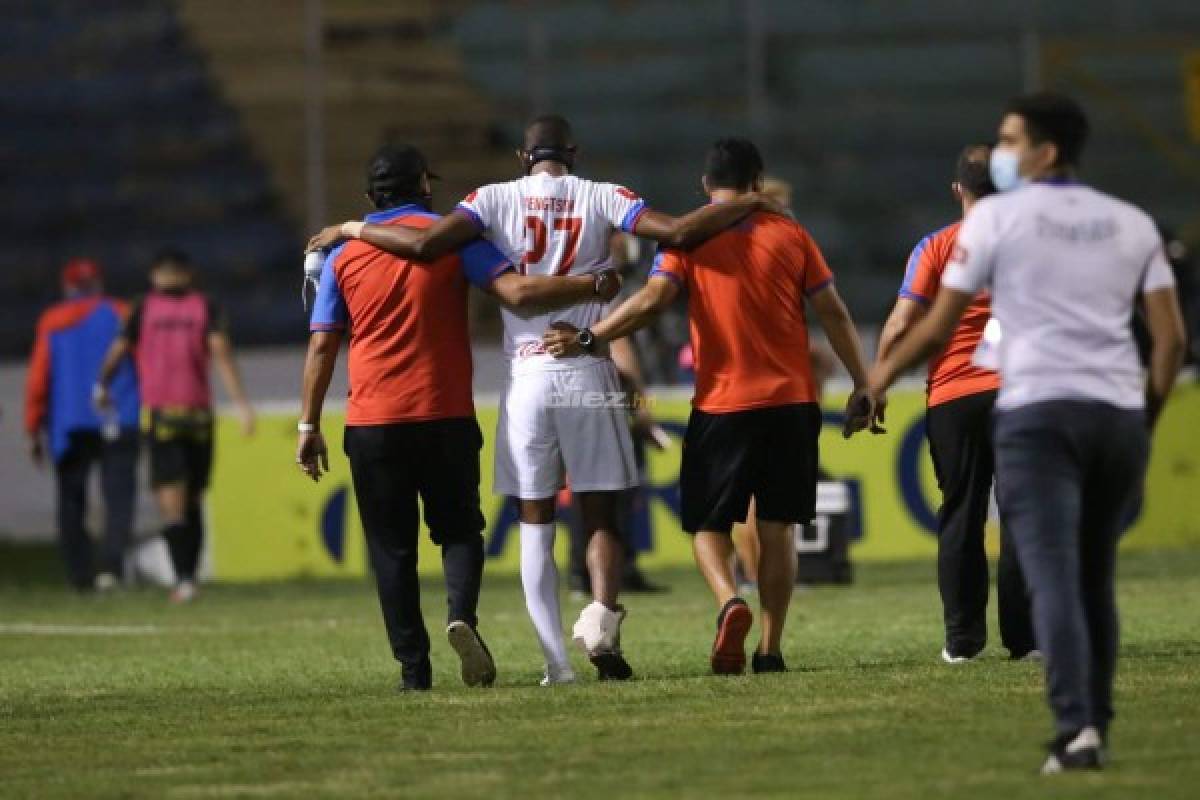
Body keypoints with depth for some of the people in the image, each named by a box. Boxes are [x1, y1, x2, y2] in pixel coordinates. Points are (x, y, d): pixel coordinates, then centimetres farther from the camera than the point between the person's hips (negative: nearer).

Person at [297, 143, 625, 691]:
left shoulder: (343, 256, 6)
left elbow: (322, 346, 3)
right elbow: (517, 292, -12)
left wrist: (309, 426, 7)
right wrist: (594, 287, -2)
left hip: (372, 424, 1)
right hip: (446, 417, -1)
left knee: (392, 547, 7)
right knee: (458, 528, 12)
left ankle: (413, 666, 0)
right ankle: (462, 616, -15)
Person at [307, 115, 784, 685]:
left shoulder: (495, 200, 3)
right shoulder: (602, 198, 3)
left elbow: (425, 244, -10)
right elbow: (679, 232, -8)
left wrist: (352, 229, 4)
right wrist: (746, 206, 7)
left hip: (528, 378, 0)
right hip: (589, 375, 0)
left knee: (536, 525, 8)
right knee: (601, 514, 8)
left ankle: (557, 663, 2)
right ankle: (601, 611, -20)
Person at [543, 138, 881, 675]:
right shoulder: (790, 235, 5)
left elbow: (651, 300, -14)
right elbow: (833, 314, 4)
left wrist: (589, 338, -11)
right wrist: (862, 387, 9)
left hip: (721, 406, -2)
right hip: (791, 403, 2)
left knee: (708, 524, 7)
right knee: (776, 528, 8)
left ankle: (730, 603, -21)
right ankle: (771, 649, 4)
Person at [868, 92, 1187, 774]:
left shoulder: (998, 216, 2)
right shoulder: (1133, 224, 13)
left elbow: (942, 325, 4)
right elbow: (1172, 337, 9)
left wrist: (885, 372, 20)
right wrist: (1148, 419, 20)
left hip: (1037, 411, -4)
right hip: (1119, 411, 4)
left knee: (1054, 576, -11)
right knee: (1097, 579, 15)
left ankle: (1076, 727, -23)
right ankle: (1096, 725, 16)